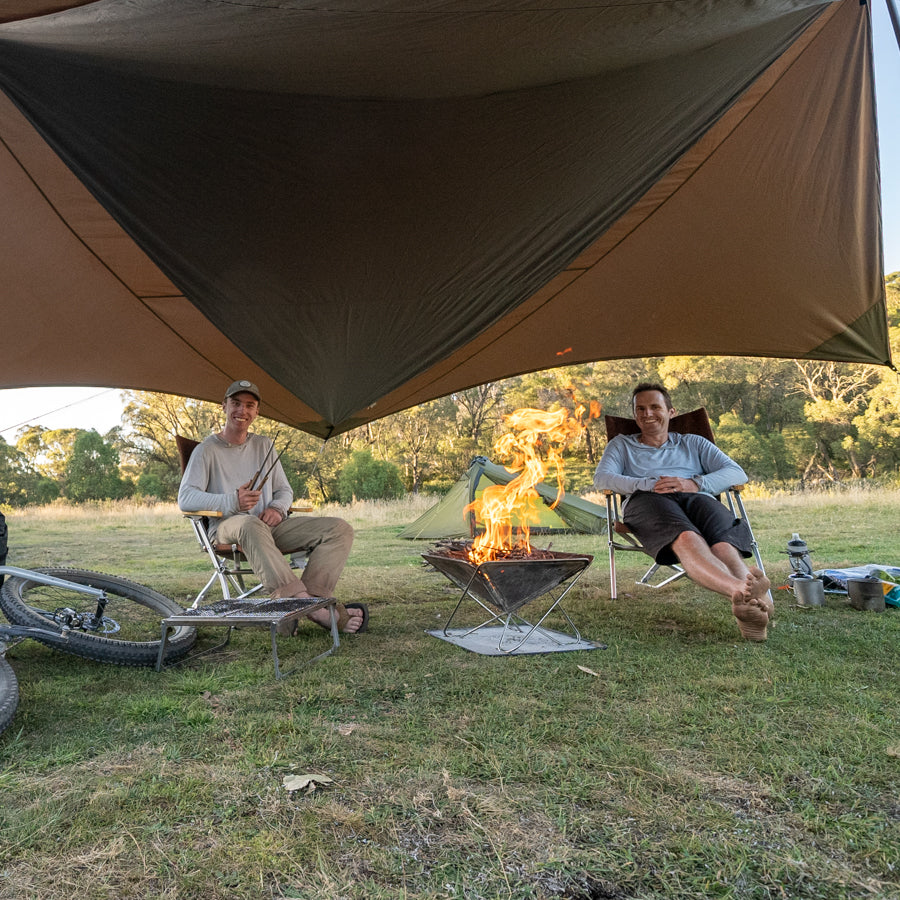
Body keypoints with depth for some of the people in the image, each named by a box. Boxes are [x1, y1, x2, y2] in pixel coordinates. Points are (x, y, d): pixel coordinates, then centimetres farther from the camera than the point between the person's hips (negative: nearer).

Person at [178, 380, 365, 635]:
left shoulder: (264, 446, 19)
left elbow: (284, 490, 21)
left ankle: (302, 605, -36)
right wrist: (232, 502, -24)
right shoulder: (207, 450, 5)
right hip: (227, 528, -5)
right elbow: (185, 498, -7)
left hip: (270, 526, 5)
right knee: (251, 526, -43)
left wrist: (277, 508, -5)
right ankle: (305, 603, -49)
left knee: (339, 529, -16)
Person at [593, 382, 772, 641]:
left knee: (724, 544, -36)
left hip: (697, 497, 3)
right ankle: (741, 590, -66)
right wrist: (650, 484, -4)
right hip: (646, 501, -2)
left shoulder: (693, 443, 35)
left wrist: (695, 484, -3)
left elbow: (737, 473, 19)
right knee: (686, 538, -40)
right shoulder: (621, 444, 33)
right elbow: (601, 478, 12)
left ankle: (750, 608, -63)